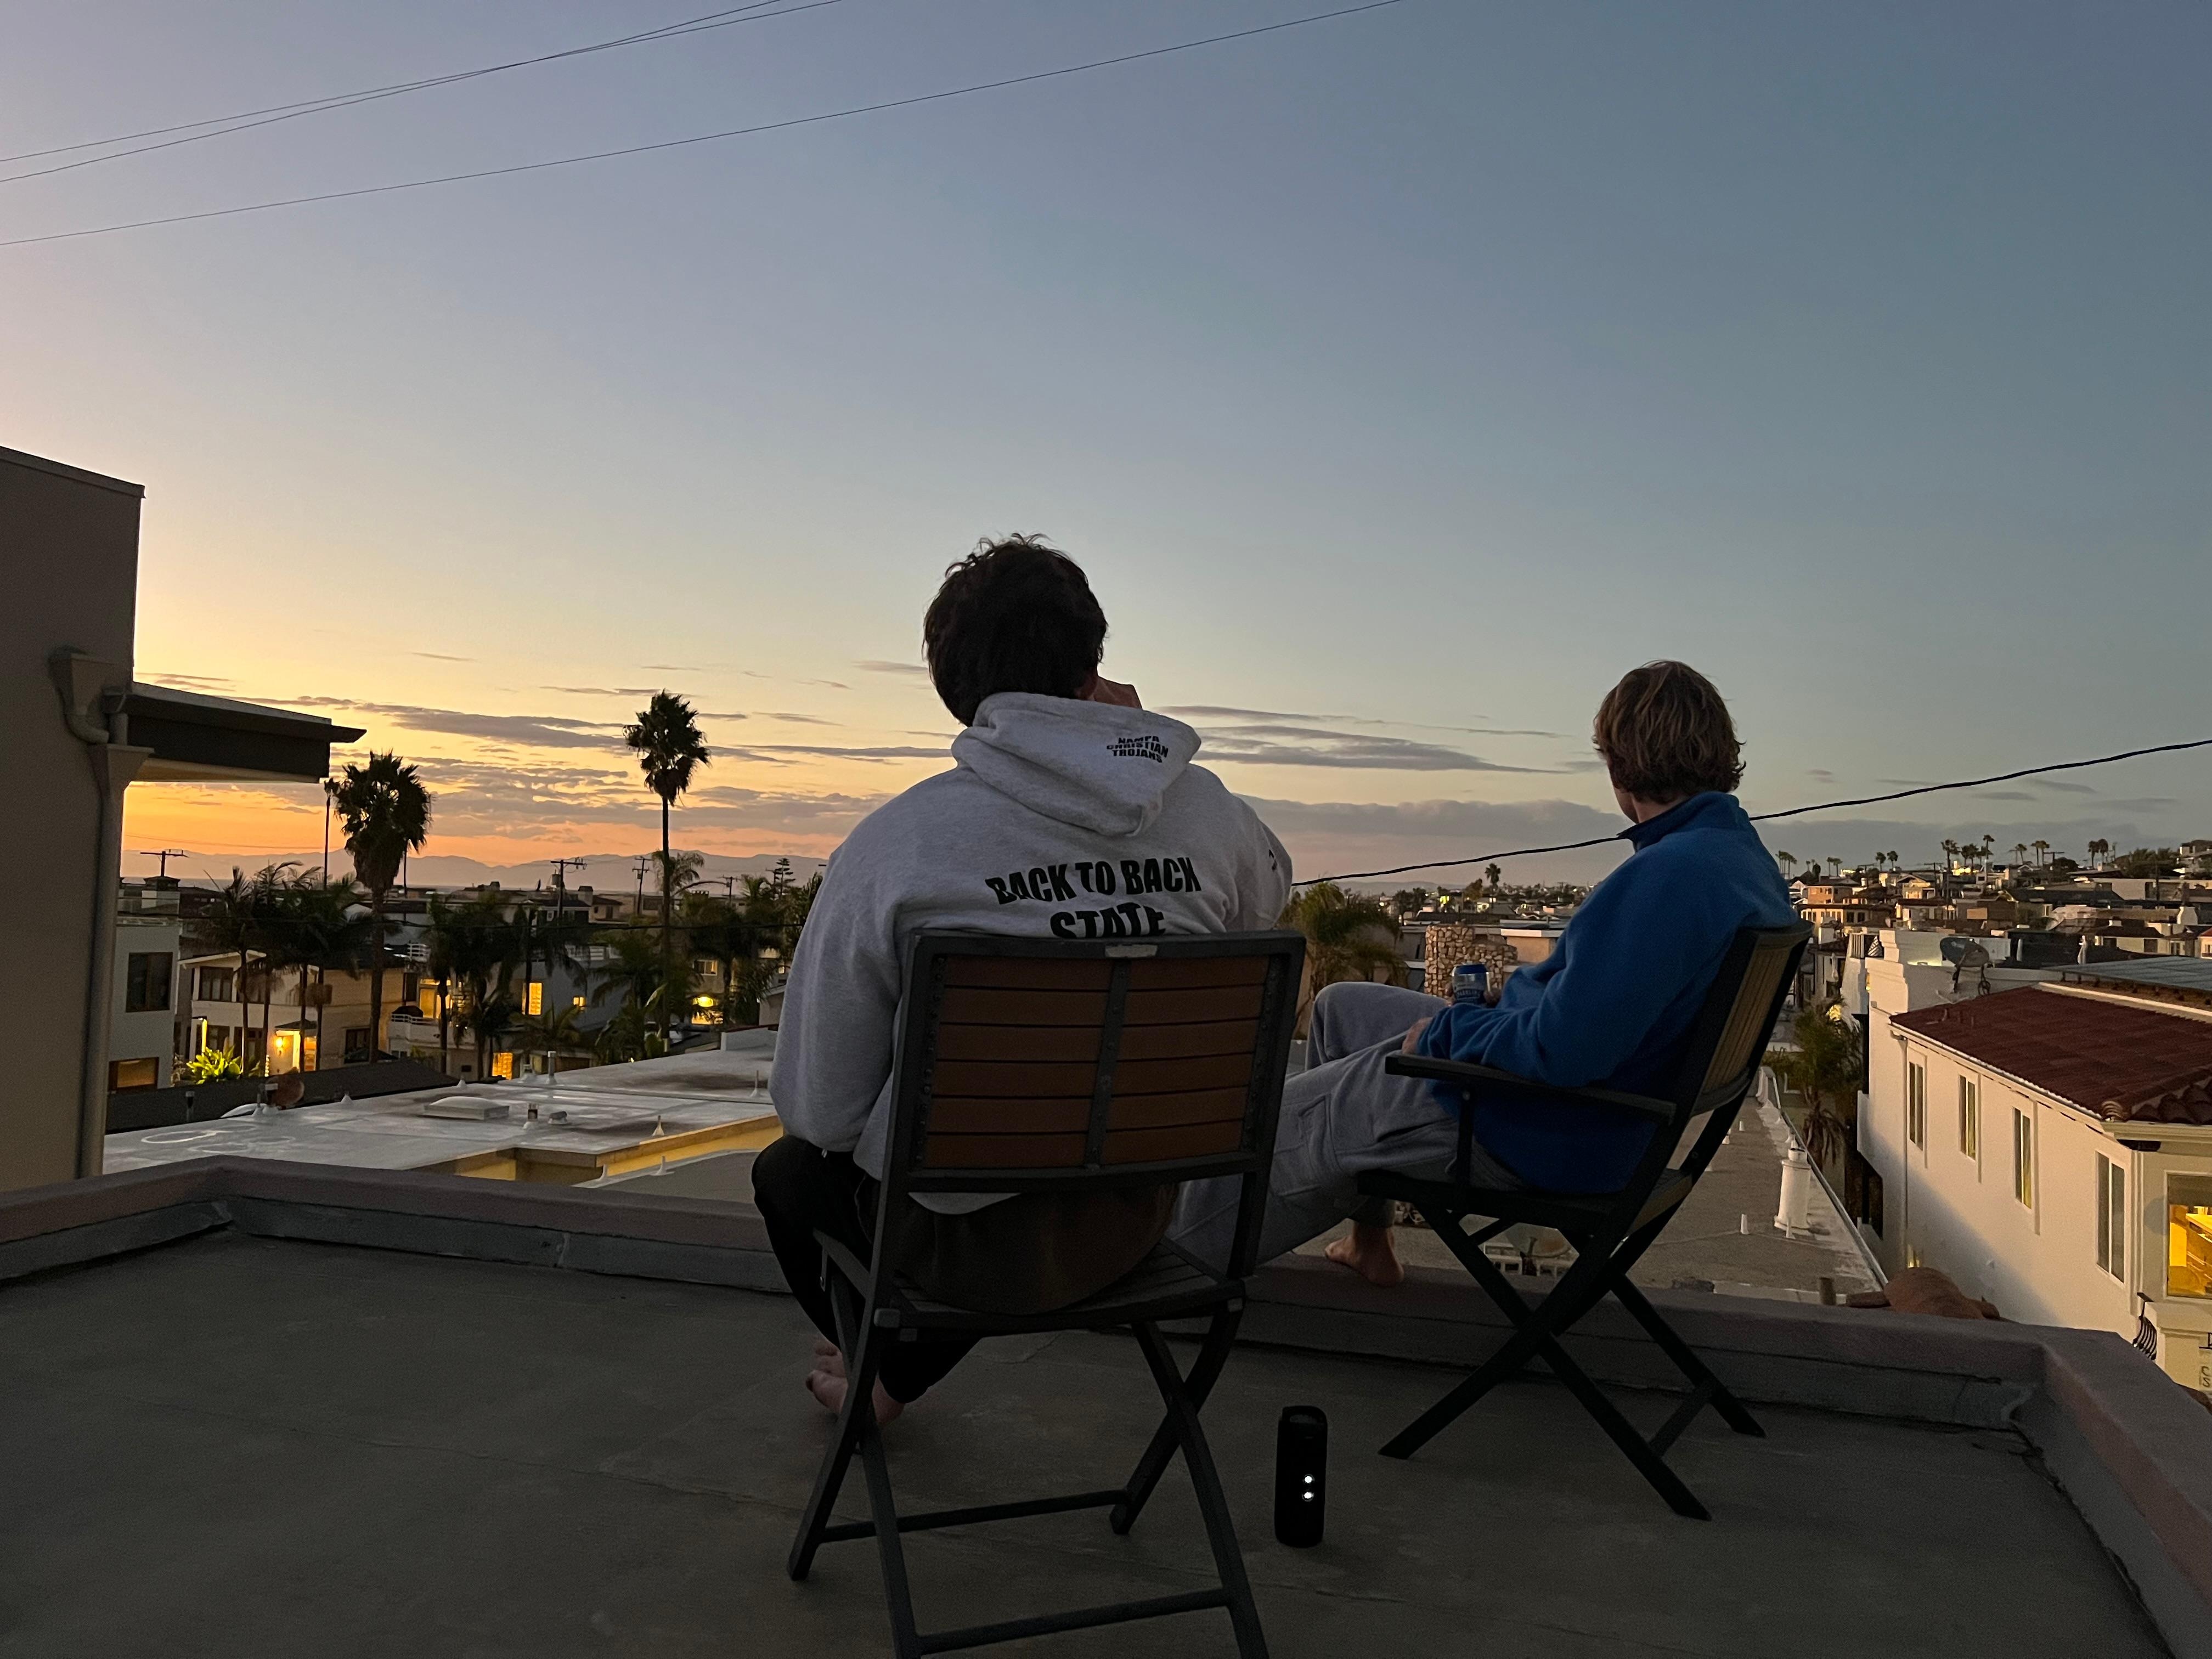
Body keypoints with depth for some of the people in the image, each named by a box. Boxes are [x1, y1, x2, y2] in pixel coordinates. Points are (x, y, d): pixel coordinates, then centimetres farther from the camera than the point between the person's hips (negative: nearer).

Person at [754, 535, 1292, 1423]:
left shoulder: (895, 841, -21)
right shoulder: (1213, 814, -11)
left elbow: (818, 1107, -15)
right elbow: (1270, 892, 15)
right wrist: (1145, 750, 9)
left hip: (972, 1240, -3)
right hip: (1139, 1219, 4)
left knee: (787, 1171, 28)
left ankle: (875, 1359, 52)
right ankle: (894, 1382, 53)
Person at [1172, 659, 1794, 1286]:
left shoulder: (1665, 877, -30)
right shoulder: (1748, 859, 3)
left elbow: (1561, 1051, -32)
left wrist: (1445, 1032, -16)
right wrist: (1513, 998, 9)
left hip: (1533, 1138, -10)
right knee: (1338, 1005, 25)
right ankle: (1369, 1241, 31)